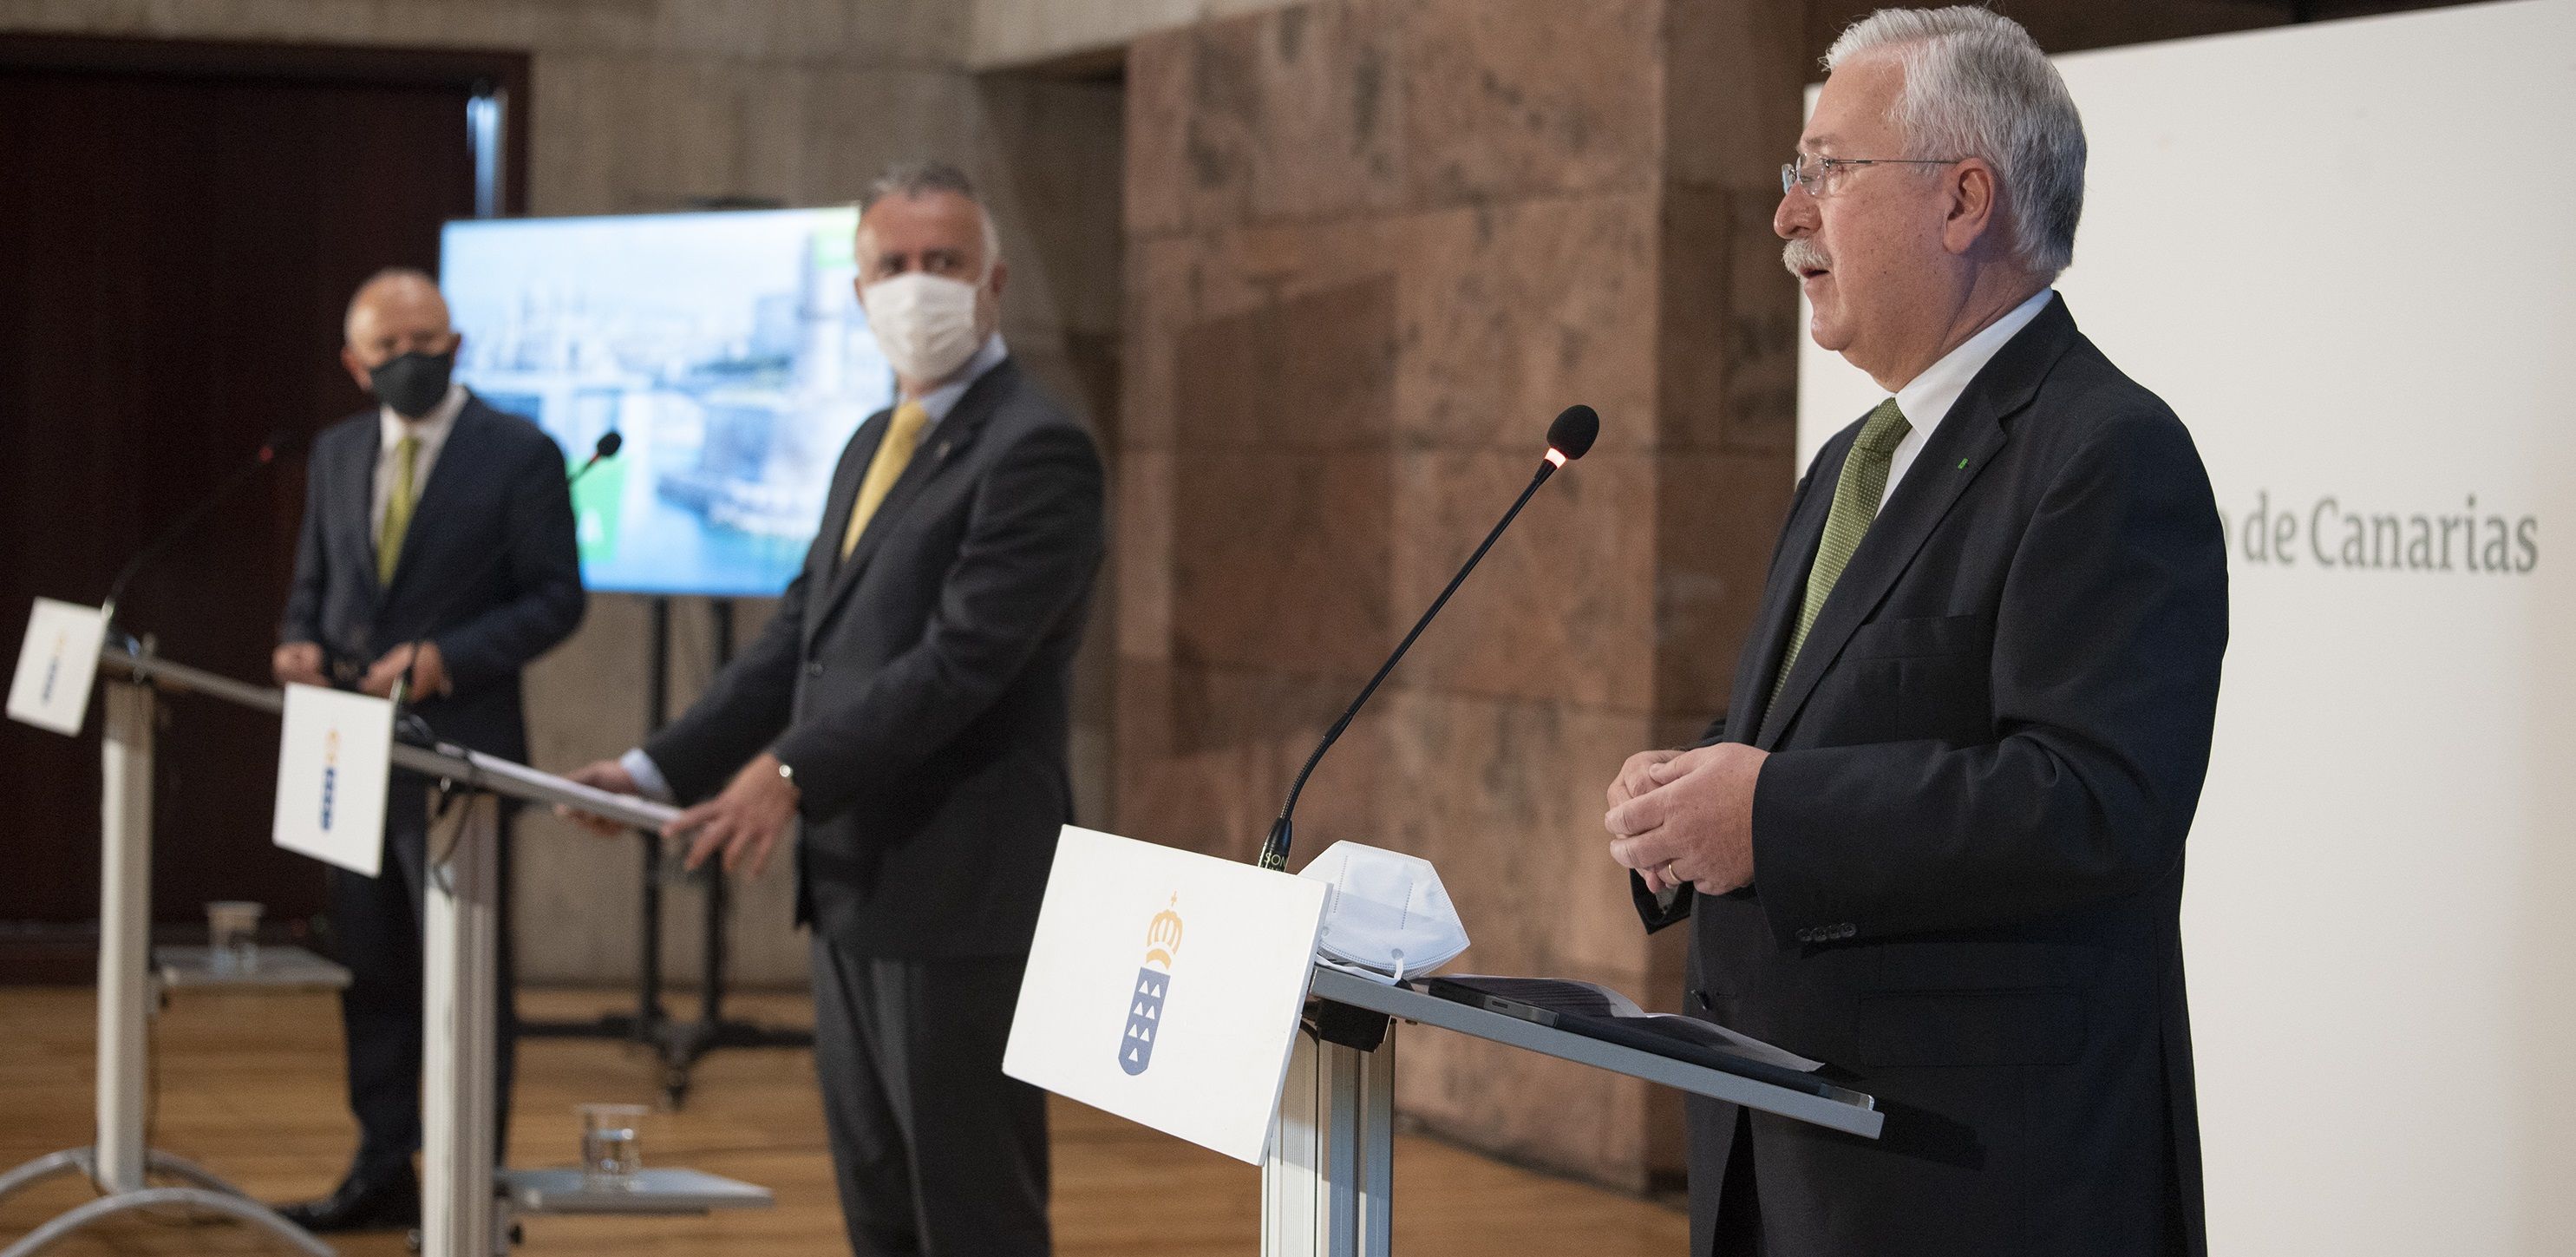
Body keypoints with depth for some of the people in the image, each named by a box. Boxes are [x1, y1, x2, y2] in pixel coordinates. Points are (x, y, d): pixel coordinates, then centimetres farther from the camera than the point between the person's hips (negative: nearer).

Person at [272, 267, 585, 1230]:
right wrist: (300, 644, -2)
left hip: (458, 748, -6)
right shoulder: (337, 455, 13)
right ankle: (382, 1173, 19)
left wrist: (445, 659, -18)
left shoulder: (519, 454, -5)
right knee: (370, 970, 11)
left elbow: (555, 598, -8)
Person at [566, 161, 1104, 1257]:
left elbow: (964, 656, -21)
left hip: (959, 899, -9)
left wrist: (795, 773, -27)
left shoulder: (1034, 448, -13)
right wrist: (661, 769, 8)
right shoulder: (874, 444, 17)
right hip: (856, 888, 9)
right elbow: (797, 640, 17)